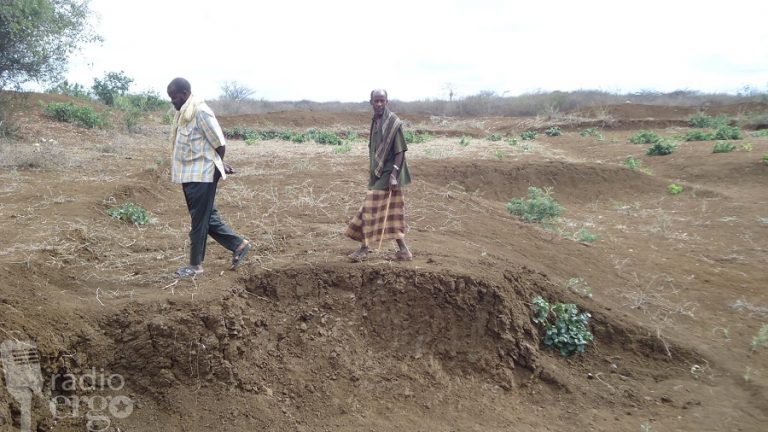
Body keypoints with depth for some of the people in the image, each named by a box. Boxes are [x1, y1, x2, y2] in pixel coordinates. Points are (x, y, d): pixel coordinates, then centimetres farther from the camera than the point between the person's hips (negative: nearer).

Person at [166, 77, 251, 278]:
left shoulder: (201, 112, -16)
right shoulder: (183, 113, 12)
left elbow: (219, 143, -15)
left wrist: (218, 166, 2)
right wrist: (219, 165, 16)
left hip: (201, 175, -9)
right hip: (189, 175, 9)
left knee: (199, 220, 1)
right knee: (208, 217, 14)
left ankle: (195, 265, 12)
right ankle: (239, 245, 24)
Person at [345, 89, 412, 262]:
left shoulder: (394, 122, -14)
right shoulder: (375, 121, 10)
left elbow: (400, 151, -16)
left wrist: (394, 174, -23)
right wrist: (372, 172, 18)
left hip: (387, 174, -8)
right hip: (378, 174, 8)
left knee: (372, 210, -4)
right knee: (391, 212, 10)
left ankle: (364, 249, 7)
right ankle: (403, 251, 16)